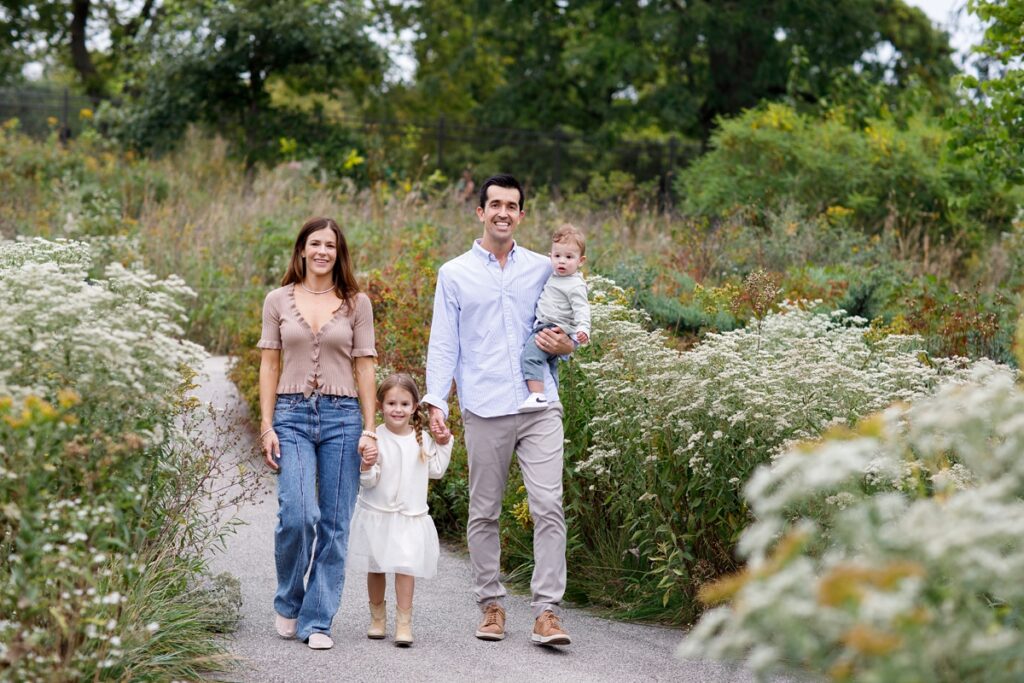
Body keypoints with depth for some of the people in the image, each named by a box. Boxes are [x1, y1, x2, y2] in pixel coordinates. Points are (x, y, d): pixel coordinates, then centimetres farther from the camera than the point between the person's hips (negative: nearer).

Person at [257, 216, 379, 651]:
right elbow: (269, 365, 7)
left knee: (334, 525, 0)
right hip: (292, 415, -1)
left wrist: (370, 430, 0)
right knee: (296, 515, -15)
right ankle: (287, 604, 11)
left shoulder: (356, 303, 6)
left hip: (341, 418, 1)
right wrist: (267, 426, 0)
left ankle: (318, 621, 9)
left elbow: (364, 367, 6)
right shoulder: (279, 301, 7)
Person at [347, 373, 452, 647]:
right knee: (376, 568, 9)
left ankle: (404, 622, -3)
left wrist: (443, 444, 6)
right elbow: (368, 482, -9)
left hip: (411, 516, 1)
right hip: (377, 514, -1)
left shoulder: (422, 439, 4)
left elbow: (435, 471, 15)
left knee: (406, 567, -8)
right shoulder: (376, 439, -10)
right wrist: (367, 468, -30)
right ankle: (377, 617, 27)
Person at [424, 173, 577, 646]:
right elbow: (443, 345, 7)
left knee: (548, 506, -9)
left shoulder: (543, 269, 12)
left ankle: (547, 611, -8)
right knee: (484, 512, 6)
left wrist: (565, 345, -3)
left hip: (539, 406, 0)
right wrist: (436, 402, -5)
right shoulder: (454, 274, 8)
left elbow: (568, 324, 21)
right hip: (484, 409, 0)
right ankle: (491, 605, 18)